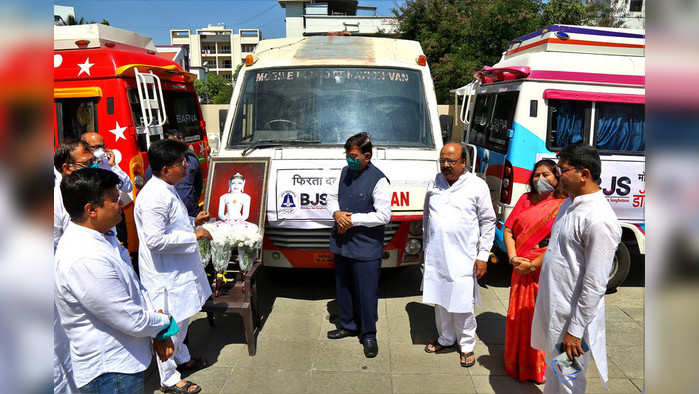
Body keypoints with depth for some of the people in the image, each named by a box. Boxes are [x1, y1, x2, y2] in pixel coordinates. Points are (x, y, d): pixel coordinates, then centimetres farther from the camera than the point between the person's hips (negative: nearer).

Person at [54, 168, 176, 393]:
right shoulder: (85, 260, -30)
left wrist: (158, 333, 0)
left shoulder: (103, 238, 3)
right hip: (110, 374, -9)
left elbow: (135, 290, 9)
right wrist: (164, 323, -5)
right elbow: (132, 321, -25)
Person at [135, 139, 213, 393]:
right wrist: (193, 236, -24)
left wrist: (192, 221, 8)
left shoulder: (167, 190, 7)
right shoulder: (154, 197, -26)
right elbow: (155, 240, -30)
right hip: (165, 274, -10)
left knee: (182, 319, 26)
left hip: (179, 269, 10)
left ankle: (182, 358, 47)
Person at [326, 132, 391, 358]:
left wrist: (354, 219, -18)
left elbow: (384, 215, -18)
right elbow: (332, 197, 15)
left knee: (366, 292, 4)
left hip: (366, 248, -7)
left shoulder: (378, 180, -15)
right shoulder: (345, 172, 6)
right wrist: (337, 213, -6)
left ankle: (369, 335, 21)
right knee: (343, 287, 19)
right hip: (341, 243, 7)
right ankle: (348, 325, 39)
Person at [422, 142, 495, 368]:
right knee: (440, 300, 14)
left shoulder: (477, 186, -5)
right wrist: (426, 248, 16)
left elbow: (488, 222, -1)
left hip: (463, 257, -4)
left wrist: (483, 256, -5)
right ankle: (446, 339, 33)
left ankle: (467, 345, 21)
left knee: (462, 303, 1)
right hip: (435, 256, 4)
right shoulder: (434, 184, 7)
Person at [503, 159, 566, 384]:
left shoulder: (563, 205, -8)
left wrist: (533, 265, -16)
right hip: (521, 271, 5)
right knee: (518, 315, 15)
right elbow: (508, 230, 7)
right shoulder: (525, 199, 8)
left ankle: (540, 367, 22)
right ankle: (517, 362, 33)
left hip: (547, 272, -5)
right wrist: (513, 258, -6)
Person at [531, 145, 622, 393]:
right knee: (553, 370, 24)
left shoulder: (599, 219, -24)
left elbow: (595, 285, -23)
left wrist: (575, 331, -19)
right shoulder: (569, 203, 6)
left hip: (572, 315, -9)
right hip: (552, 306, 9)